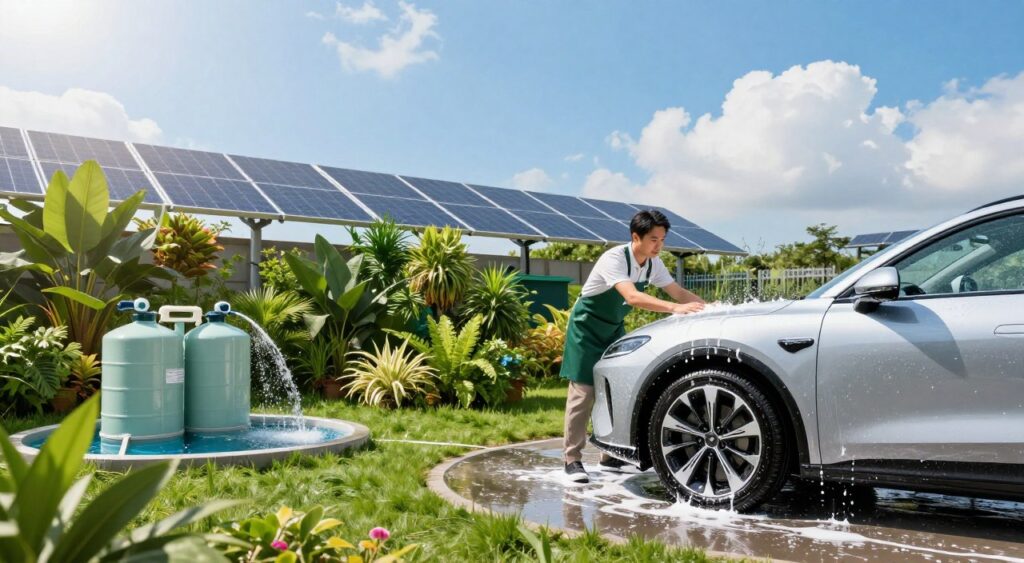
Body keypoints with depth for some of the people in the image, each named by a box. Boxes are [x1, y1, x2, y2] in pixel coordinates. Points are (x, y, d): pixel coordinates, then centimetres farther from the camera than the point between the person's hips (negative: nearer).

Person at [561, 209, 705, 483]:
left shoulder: (653, 264, -5)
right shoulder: (614, 258, -28)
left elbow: (678, 291, 0)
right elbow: (633, 297, -42)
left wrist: (708, 307, -16)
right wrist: (675, 308, -50)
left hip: (614, 328, 7)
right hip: (587, 326, -7)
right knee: (583, 392, -10)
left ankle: (611, 457, 15)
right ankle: (573, 459, -2)